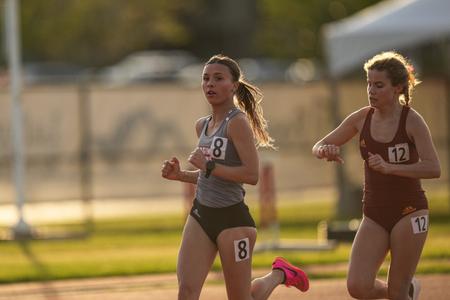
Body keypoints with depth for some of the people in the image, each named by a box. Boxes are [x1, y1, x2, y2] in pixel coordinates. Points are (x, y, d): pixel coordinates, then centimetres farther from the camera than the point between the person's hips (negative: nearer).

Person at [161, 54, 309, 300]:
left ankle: (278, 274, 34)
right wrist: (179, 175, 9)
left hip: (232, 218, -7)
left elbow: (251, 175, -21)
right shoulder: (202, 126, 12)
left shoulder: (238, 122, -13)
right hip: (201, 214, 7)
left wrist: (209, 166, -20)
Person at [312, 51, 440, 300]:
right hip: (374, 215, 4)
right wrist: (325, 151, -18)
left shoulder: (411, 120, -12)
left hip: (408, 212, -4)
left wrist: (389, 167, -34)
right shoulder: (362, 118, 1)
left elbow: (433, 168, -23)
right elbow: (319, 147, 7)